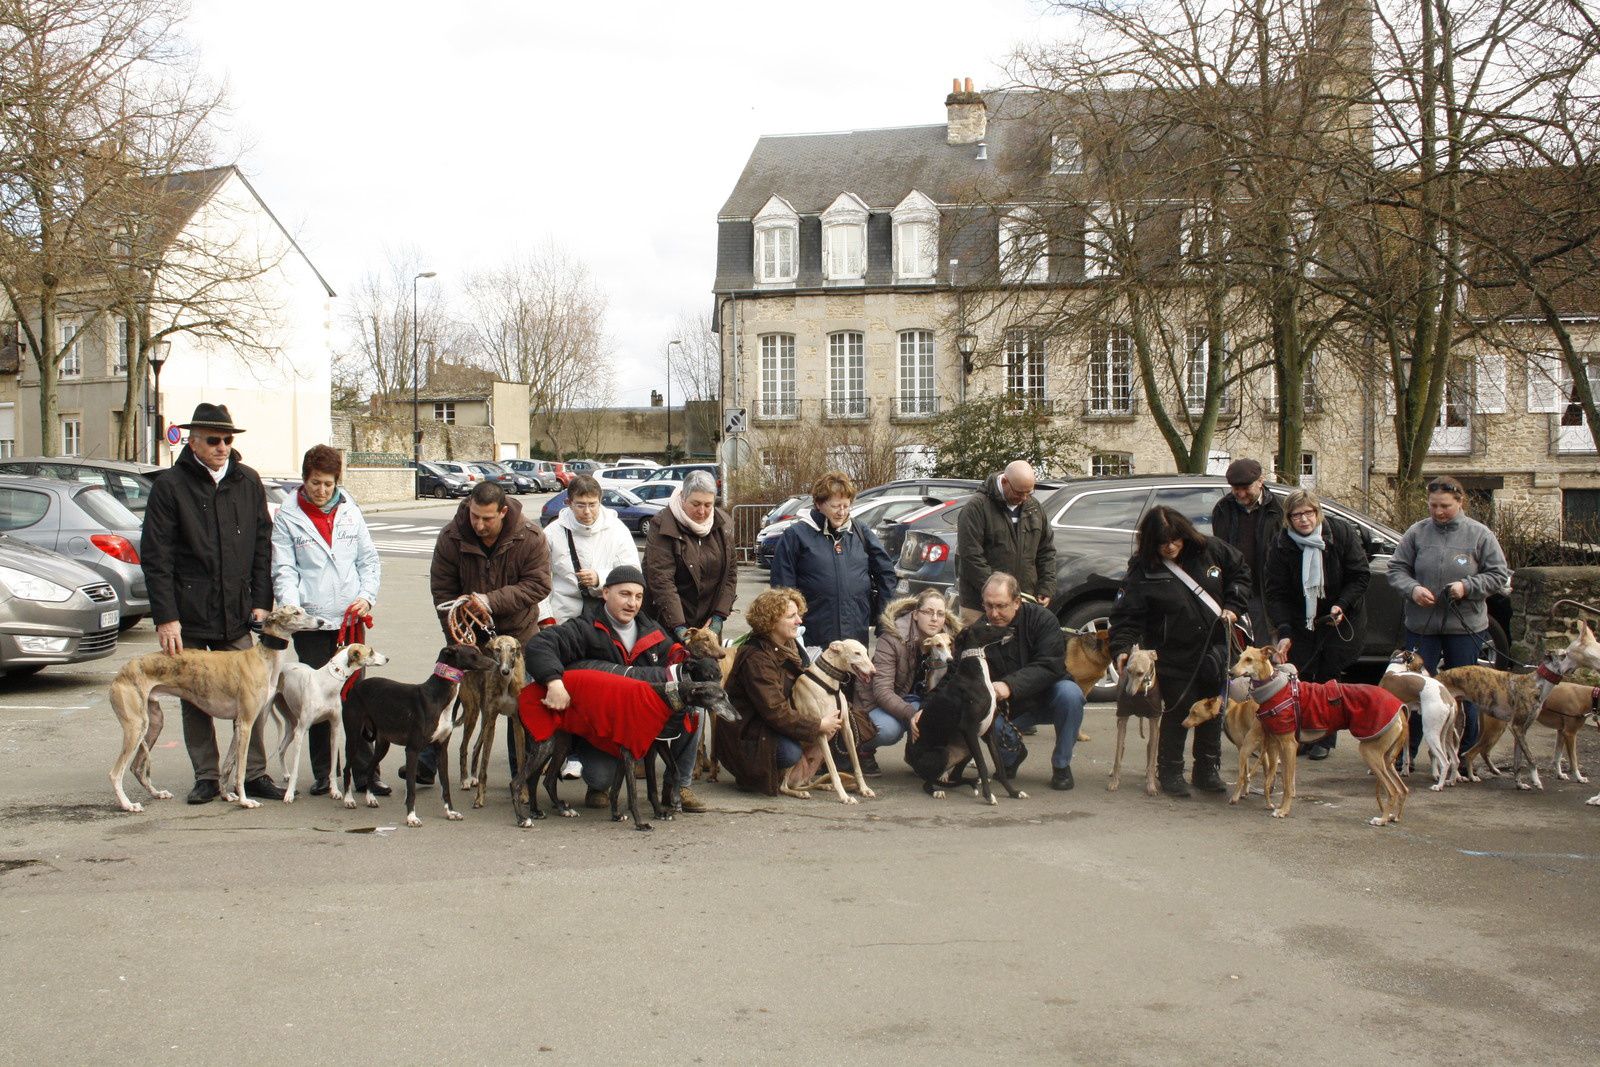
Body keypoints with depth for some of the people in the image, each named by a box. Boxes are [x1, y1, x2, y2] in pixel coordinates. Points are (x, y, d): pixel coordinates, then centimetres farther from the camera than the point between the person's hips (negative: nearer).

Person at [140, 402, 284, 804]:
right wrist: (165, 617, -10)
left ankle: (254, 773, 11)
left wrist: (262, 602, 2)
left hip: (237, 613, 2)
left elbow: (263, 545, 10)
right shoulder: (170, 486, -2)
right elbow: (155, 557, -5)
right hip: (189, 615, -2)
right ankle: (206, 777, 16)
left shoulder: (248, 481, 8)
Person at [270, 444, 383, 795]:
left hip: (350, 618, 2)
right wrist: (291, 607, -17)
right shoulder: (287, 517, 2)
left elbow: (369, 559, 13)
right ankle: (322, 773, 14)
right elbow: (283, 570, -2)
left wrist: (368, 596, -3)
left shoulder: (350, 512, 10)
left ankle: (367, 771, 7)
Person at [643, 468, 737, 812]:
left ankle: (682, 780, 0)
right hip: (669, 625, -4)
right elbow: (661, 580, -18)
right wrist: (679, 627, -25)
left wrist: (719, 616, -2)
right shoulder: (664, 527, -11)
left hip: (706, 627, 4)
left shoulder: (723, 526, 6)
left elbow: (730, 572, 10)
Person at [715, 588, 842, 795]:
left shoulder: (790, 645, 5)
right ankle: (748, 776, -4)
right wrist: (819, 726, -23)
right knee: (790, 752, -34)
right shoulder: (756, 658, -24)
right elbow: (775, 712, -28)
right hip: (744, 735, -9)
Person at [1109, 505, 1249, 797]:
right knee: (1178, 711, -3)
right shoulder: (1143, 571, -12)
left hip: (1214, 649, 4)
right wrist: (1121, 647, -27)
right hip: (1173, 657, -4)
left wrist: (1233, 606, 2)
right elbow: (1127, 615, -14)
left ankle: (1207, 770, 25)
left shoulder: (1210, 550, -3)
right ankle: (1170, 772, 13)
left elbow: (1240, 572, 14)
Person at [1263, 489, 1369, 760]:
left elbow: (1360, 576, -3)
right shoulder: (1280, 545, -10)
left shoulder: (1342, 533, -10)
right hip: (1300, 623, 1)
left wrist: (1341, 605, -17)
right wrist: (1283, 633, -20)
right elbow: (1276, 593, -11)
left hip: (1339, 618, -1)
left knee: (1328, 677, -3)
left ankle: (1324, 739, 8)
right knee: (1299, 679, -5)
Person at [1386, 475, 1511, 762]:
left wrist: (1467, 587, -15)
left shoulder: (1479, 534, -1)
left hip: (1466, 626, -1)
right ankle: (1407, 752, 13)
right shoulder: (1417, 532, 2)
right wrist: (1412, 588, -15)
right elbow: (1396, 569, 5)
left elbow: (1500, 575, 1)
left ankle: (1465, 754, 18)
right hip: (1421, 625, 1)